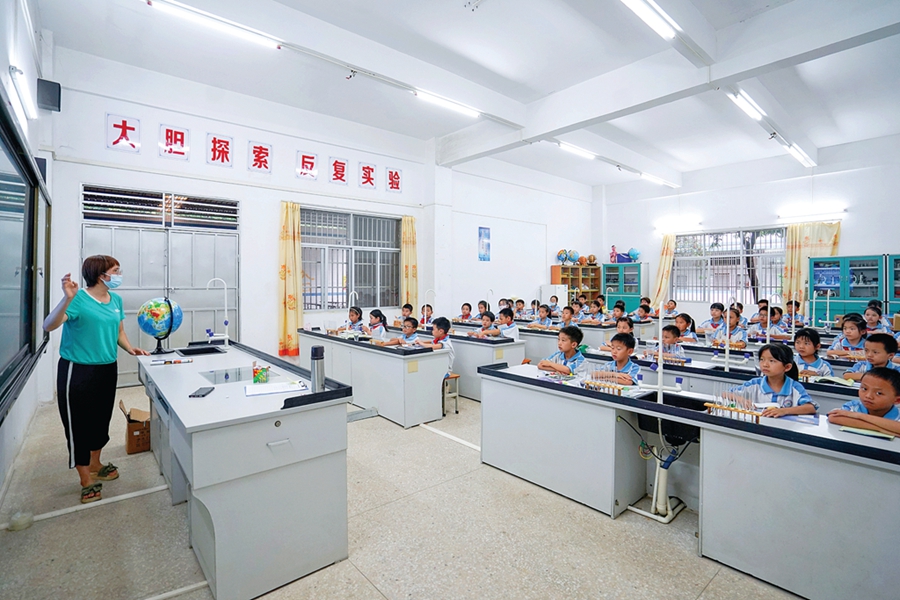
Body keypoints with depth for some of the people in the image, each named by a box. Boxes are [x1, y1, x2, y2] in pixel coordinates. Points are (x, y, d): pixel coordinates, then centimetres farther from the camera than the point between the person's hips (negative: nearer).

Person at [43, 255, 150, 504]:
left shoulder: (116, 300, 5)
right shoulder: (79, 299, -17)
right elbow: (48, 326, -30)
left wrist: (130, 349, -1)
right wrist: (67, 299, -43)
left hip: (107, 369, 7)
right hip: (78, 371, -7)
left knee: (101, 420, 19)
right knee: (79, 425, 4)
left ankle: (94, 466, 39)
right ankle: (86, 481, 19)